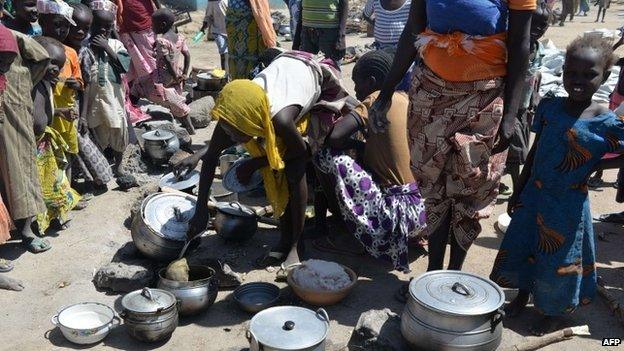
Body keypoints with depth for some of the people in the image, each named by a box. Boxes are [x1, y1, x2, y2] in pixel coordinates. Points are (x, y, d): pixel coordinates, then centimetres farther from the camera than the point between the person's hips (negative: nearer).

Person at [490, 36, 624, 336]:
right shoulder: (549, 107, -4)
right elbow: (534, 152, 5)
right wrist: (519, 192, 9)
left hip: (569, 203, -4)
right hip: (534, 194, 4)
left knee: (559, 260, 11)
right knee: (521, 246, 17)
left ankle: (553, 312, 37)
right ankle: (522, 296, 44)